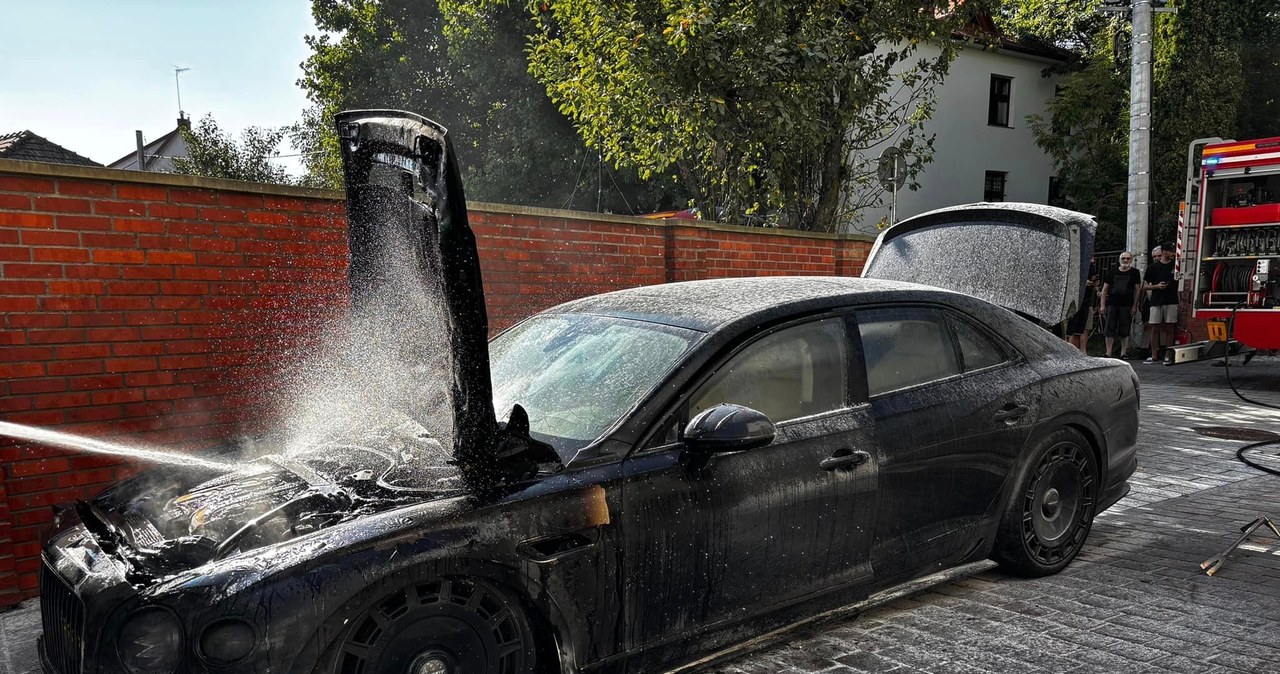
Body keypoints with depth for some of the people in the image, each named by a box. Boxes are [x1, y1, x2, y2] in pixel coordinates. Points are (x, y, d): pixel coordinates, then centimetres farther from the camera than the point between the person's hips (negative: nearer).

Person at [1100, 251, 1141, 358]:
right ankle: (1108, 353, 3)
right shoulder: (1112, 271, 10)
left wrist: (1134, 306, -5)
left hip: (1126, 305, -1)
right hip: (1111, 304, 2)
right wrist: (1102, 305, 2)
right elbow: (1105, 288, 10)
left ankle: (1123, 353, 10)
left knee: (1124, 330, 2)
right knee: (1109, 329, -1)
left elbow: (1137, 290, 3)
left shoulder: (1135, 273, 6)